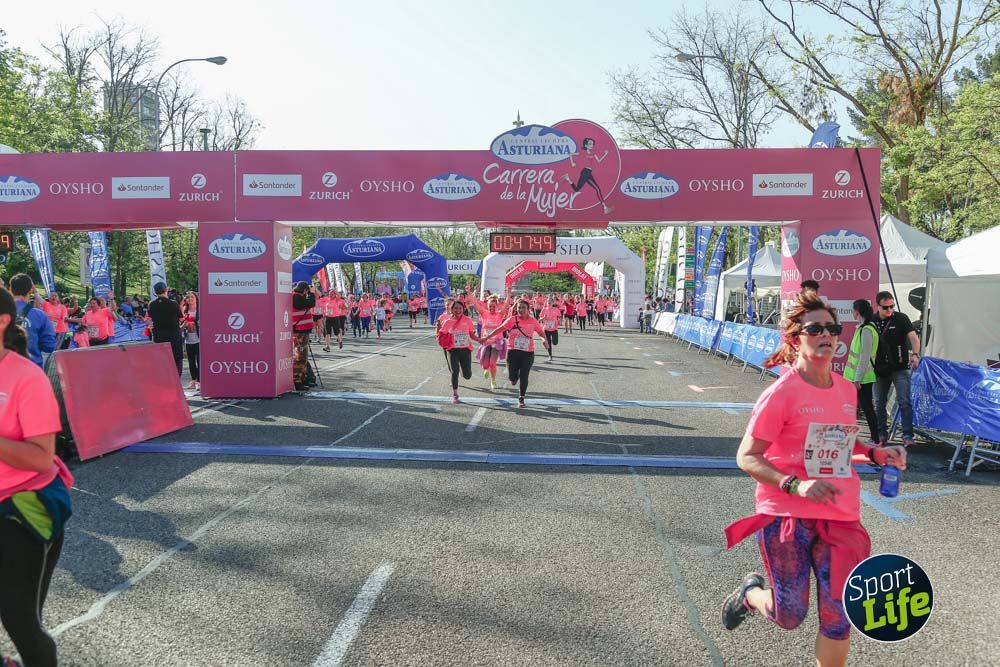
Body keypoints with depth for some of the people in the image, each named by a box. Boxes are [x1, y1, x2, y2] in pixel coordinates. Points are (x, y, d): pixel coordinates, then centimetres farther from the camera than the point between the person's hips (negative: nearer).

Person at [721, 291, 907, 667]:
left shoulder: (847, 390, 6)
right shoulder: (781, 393, -14)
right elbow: (747, 458, -13)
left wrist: (876, 453, 4)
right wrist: (796, 485, -25)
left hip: (840, 517, 5)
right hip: (786, 515, -5)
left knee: (838, 618, 4)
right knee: (789, 617, 6)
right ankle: (751, 592, 40)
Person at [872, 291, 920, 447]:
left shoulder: (901, 319, -3)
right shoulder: (873, 321, 5)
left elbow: (913, 337, -12)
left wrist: (915, 354, -29)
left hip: (900, 368, -3)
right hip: (880, 369, 4)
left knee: (904, 402, -8)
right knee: (879, 403, 10)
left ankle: (908, 435, -5)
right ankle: (881, 434, 21)